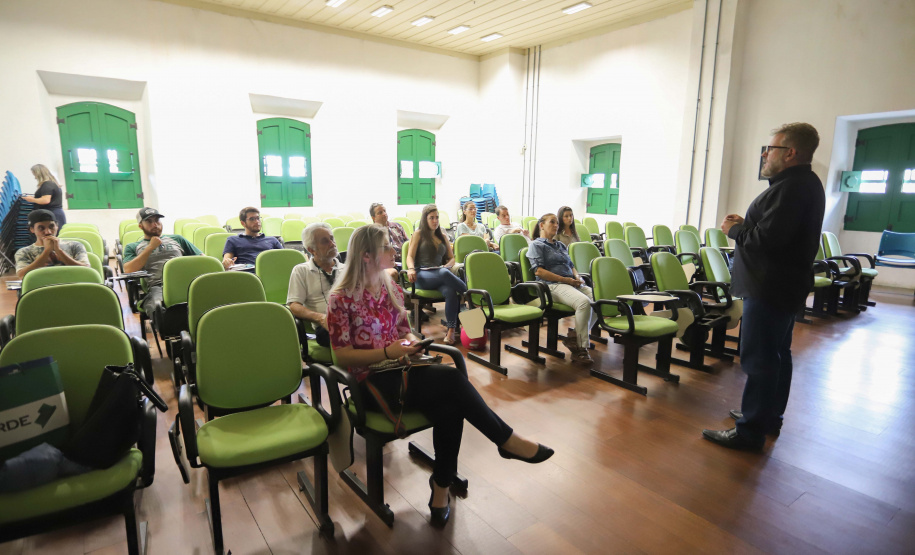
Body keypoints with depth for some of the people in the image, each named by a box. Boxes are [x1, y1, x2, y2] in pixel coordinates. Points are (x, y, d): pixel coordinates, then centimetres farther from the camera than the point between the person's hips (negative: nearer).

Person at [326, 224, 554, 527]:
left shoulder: (393, 289, 11)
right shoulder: (341, 299, -8)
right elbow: (342, 355, -9)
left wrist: (411, 341, -4)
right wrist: (387, 352, -20)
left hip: (400, 370, 6)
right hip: (372, 381, -6)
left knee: (449, 407, -28)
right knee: (452, 378, -28)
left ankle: (441, 486, -8)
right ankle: (507, 440, -10)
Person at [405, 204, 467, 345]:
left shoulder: (442, 236, 27)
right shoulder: (419, 234, 15)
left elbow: (452, 258, 24)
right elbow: (410, 256, 4)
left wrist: (446, 266, 0)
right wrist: (411, 269, -18)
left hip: (439, 275, 4)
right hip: (422, 275, -3)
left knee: (451, 291, -34)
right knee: (445, 274, -39)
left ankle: (451, 330, -37)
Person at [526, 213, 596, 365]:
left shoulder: (561, 245, 30)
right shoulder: (537, 245, 5)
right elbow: (538, 271, -8)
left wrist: (577, 277, 4)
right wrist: (565, 279, -12)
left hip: (572, 283, 8)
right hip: (553, 285, -7)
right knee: (584, 302, -32)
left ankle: (574, 336, -7)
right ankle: (581, 348, -21)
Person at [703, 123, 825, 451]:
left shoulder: (791, 187, -19)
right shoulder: (803, 183, 16)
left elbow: (767, 238, -26)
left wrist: (734, 229, -10)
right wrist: (744, 226, 8)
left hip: (770, 288, -11)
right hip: (784, 285, 11)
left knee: (758, 359, -6)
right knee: (775, 355, 19)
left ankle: (750, 430, 2)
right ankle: (770, 416, 32)